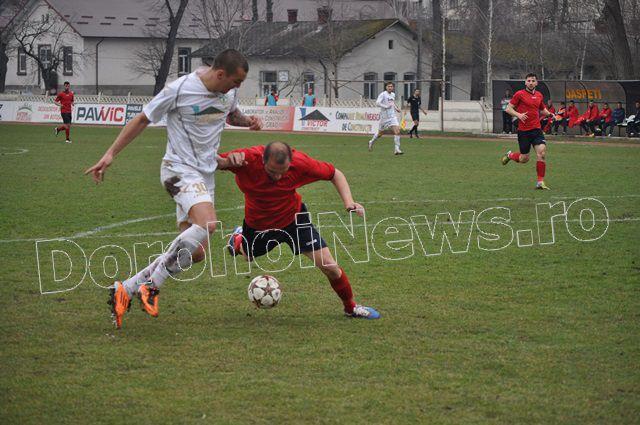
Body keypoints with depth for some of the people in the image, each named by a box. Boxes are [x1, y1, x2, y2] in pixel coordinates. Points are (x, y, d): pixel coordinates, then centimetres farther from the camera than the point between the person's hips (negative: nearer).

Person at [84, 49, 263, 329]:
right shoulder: (180, 90, -15)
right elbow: (143, 120, -5)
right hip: (180, 170, -8)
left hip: (205, 176, 8)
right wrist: (111, 154, -7)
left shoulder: (229, 92, 4)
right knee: (207, 224, -34)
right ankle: (152, 284, -24)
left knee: (194, 254, 4)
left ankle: (124, 290, 15)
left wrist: (247, 121, 3)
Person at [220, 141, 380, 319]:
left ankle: (351, 307, 17)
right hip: (258, 222, 1)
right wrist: (227, 161, -55)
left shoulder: (300, 162, -31)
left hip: (293, 216, 0)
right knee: (249, 256, 30)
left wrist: (348, 202, -29)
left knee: (328, 266, -9)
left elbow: (334, 174, -15)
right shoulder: (247, 158, -36)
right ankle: (239, 239, 67)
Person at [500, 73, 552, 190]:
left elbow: (542, 110, 26)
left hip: (536, 129, 4)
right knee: (524, 158, 3)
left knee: (542, 153, -13)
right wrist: (518, 114, -21)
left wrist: (549, 114, 4)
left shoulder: (539, 95, 10)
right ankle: (509, 155, 36)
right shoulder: (519, 94, -5)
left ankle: (540, 182, -7)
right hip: (523, 131, -4)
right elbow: (508, 109, -4)